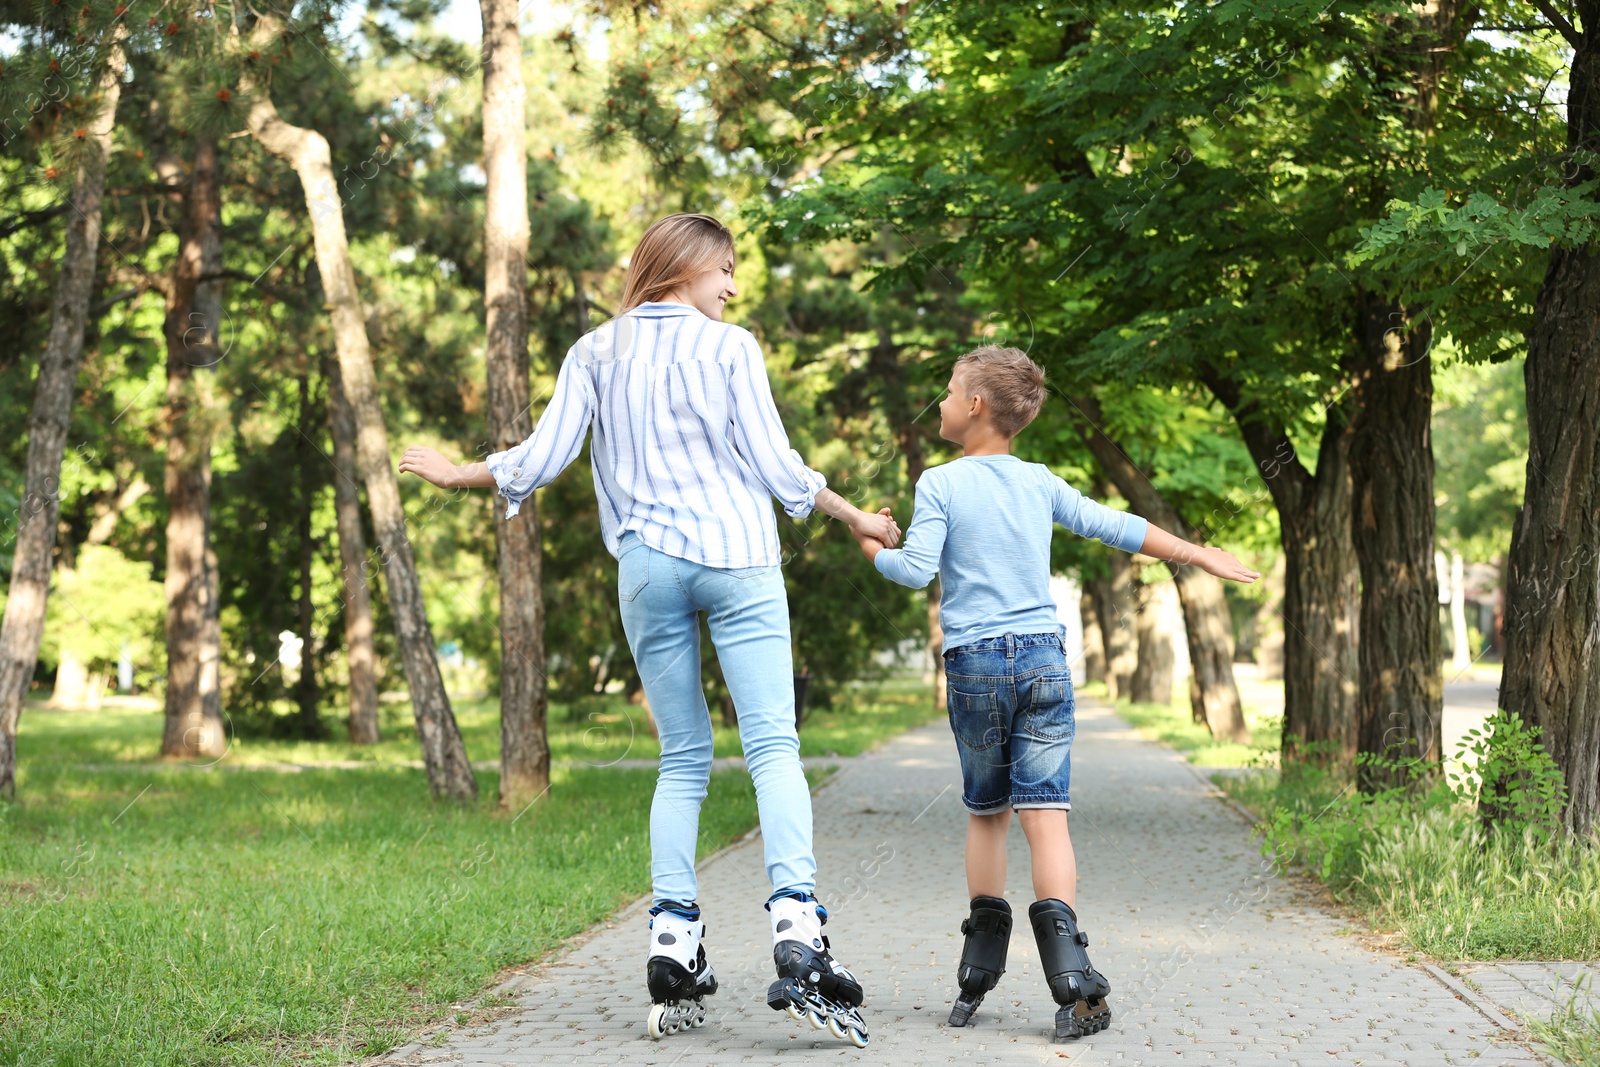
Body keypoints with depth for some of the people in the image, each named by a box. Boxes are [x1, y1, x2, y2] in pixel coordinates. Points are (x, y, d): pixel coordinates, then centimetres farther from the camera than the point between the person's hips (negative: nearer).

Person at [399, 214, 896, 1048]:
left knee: (683, 760, 10)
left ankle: (673, 944, 0)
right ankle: (796, 932, -24)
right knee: (772, 746, -9)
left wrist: (455, 475, 23)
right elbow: (774, 464, 0)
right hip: (736, 556, -3)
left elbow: (541, 458, 6)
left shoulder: (595, 353, 13)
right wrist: (856, 518, 12)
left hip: (646, 566, 3)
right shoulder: (729, 347, 5)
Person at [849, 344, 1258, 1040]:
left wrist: (873, 549, 9)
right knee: (1045, 814, -5)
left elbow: (916, 570, -11)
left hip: (974, 663, -2)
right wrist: (1200, 556, 24)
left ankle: (979, 972, 18)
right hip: (1044, 658, 2)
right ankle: (1070, 975, -18)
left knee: (985, 813, 13)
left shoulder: (940, 485, -2)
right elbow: (1117, 527, 14)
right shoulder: (1040, 482, 10)